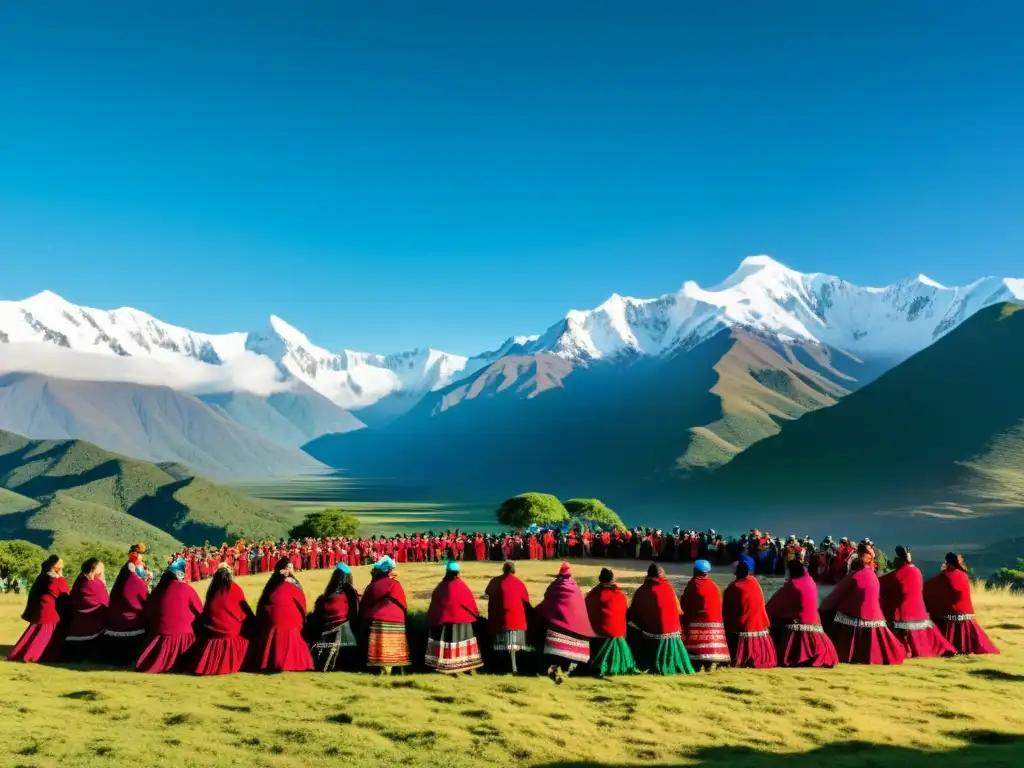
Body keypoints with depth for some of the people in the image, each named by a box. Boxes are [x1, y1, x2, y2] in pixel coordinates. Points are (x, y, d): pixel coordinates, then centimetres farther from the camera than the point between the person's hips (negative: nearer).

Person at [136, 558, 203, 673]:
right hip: (183, 636, -4)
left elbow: (148, 612, 12)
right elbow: (200, 613, 0)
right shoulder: (186, 589, -7)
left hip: (161, 635, 4)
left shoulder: (158, 589, 1)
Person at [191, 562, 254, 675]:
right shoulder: (234, 588, -3)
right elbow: (246, 609, 4)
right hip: (231, 631, -4)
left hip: (212, 632, 4)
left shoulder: (212, 589, 7)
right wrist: (254, 621, 18)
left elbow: (205, 611, 15)